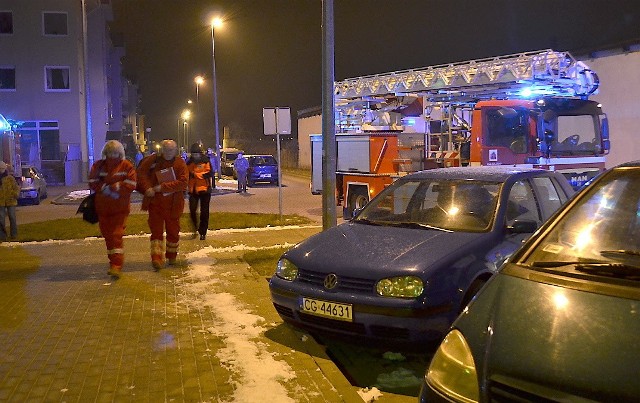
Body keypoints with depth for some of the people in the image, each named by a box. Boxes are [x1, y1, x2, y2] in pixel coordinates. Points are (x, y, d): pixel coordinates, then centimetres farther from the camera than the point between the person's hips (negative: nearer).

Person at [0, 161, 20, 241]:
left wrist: (16, 194, -14)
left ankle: (13, 234, 13)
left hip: (11, 201, -1)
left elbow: (16, 187, 2)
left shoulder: (10, 178, 1)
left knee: (12, 218, 4)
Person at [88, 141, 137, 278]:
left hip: (120, 208, -4)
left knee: (116, 236, -11)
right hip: (102, 208, 4)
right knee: (107, 236, 12)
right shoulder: (98, 166, 7)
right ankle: (114, 263, 26)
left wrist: (107, 187, -14)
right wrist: (111, 189, -14)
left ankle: (116, 266, -13)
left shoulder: (127, 166, -3)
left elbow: (130, 185, -12)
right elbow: (92, 183, -1)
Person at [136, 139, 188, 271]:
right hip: (155, 202, 0)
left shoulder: (180, 163, -4)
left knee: (173, 230, 13)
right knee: (156, 230, -4)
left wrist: (162, 187, -20)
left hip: (173, 204, 0)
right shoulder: (152, 160, 2)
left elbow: (183, 182, -16)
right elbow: (141, 173, 2)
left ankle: (171, 256, 31)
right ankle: (156, 258, -7)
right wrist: (147, 188, -14)